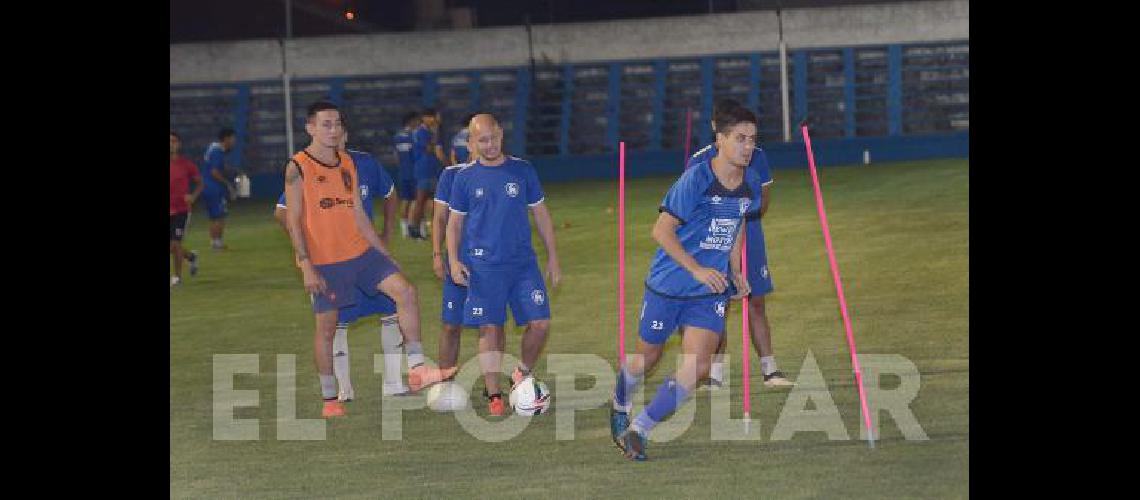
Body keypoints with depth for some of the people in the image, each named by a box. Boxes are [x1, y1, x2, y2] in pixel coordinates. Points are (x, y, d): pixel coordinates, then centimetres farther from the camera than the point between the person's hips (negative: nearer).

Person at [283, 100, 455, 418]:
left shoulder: (347, 165, 11)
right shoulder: (298, 168, -8)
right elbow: (294, 222, -10)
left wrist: (384, 254, 13)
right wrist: (307, 266, -17)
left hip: (360, 252, 6)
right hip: (324, 262, -5)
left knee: (405, 291, -9)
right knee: (326, 326, 1)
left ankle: (416, 369, -8)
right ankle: (329, 399, 13)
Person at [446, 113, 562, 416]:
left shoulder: (522, 171, 6)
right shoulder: (465, 178, 4)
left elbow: (541, 215, 11)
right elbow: (455, 222, 9)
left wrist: (552, 257, 8)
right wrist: (453, 261, -4)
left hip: (523, 262, 1)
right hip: (484, 266, -1)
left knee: (540, 323, -6)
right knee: (490, 329, -3)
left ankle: (523, 375, 18)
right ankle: (493, 395, 6)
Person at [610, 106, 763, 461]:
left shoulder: (750, 183, 0)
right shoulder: (695, 180, -19)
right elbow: (662, 230, -17)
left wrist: (735, 272, 13)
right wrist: (696, 269, -24)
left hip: (711, 290, 4)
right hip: (668, 284, -4)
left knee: (697, 367, -12)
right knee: (647, 358, 11)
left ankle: (638, 431, -1)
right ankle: (620, 407, 43)